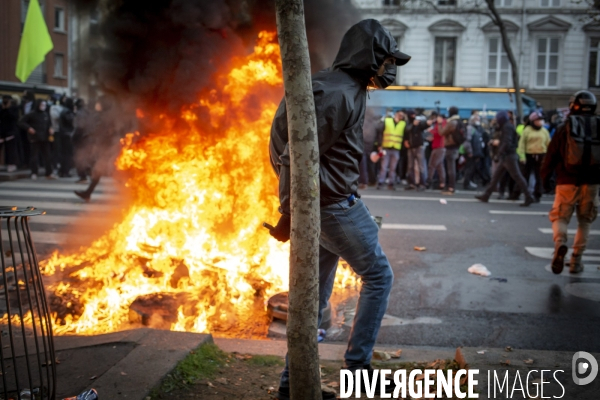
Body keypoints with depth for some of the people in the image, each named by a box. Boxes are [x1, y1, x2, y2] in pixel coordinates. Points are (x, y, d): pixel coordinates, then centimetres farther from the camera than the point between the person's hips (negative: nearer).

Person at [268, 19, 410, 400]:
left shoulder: (345, 89, 14)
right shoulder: (339, 94, -17)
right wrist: (288, 216, -20)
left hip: (324, 205, 10)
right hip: (335, 206, -10)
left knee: (315, 294, 13)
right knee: (379, 276, 4)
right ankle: (358, 366, 11)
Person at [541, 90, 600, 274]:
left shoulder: (565, 127, -1)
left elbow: (551, 155, -1)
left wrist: (545, 177, 10)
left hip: (568, 182, -2)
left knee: (560, 217, 7)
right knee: (585, 221, 14)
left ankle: (560, 242, -24)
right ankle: (576, 260, 13)